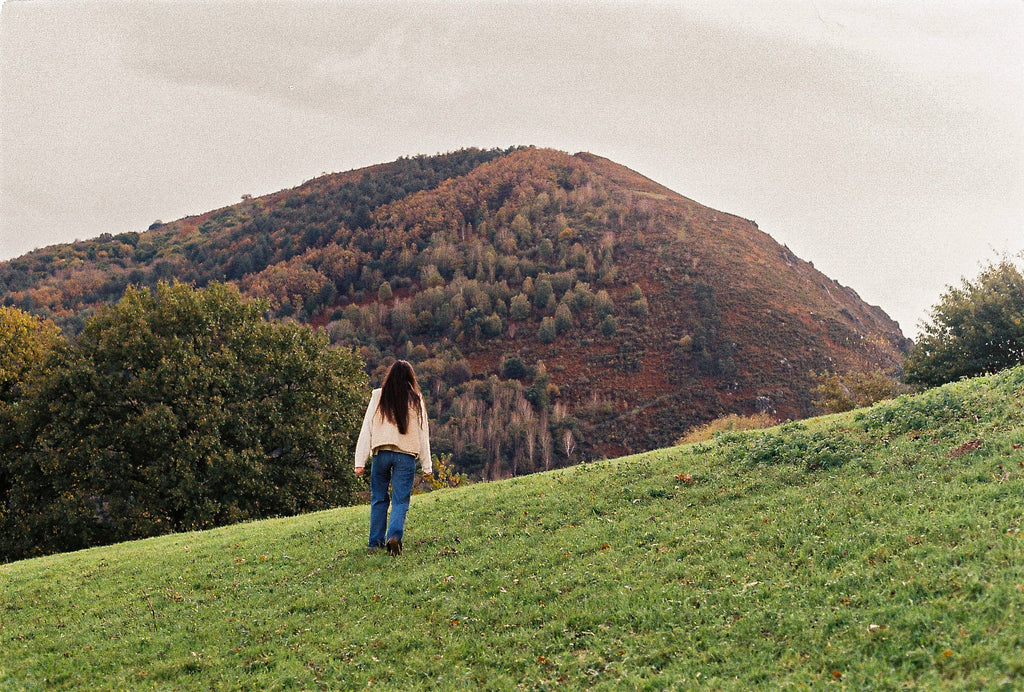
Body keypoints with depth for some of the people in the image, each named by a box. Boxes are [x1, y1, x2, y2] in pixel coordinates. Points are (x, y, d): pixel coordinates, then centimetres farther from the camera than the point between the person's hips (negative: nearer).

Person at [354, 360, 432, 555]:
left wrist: (360, 461, 1)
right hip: (406, 456, -1)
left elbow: (366, 429, 0)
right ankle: (394, 535, -21)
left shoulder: (378, 397, 3)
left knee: (379, 499, 15)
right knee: (400, 501, 1)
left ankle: (376, 541, 19)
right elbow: (423, 434, 5)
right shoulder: (416, 401, 3)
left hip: (381, 454, 1)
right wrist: (427, 465, 10)